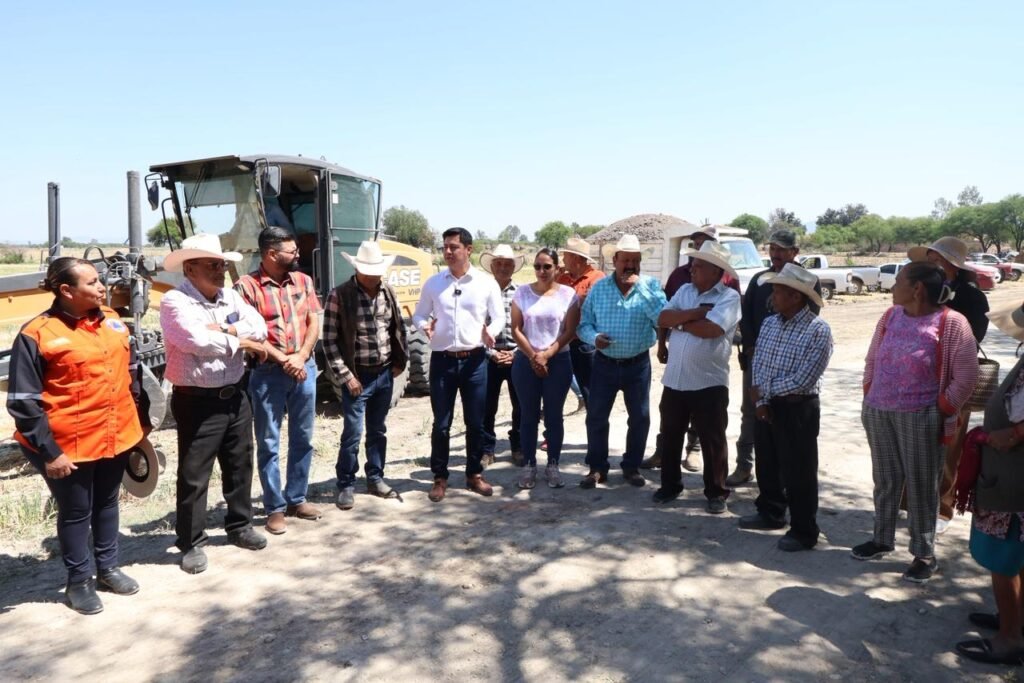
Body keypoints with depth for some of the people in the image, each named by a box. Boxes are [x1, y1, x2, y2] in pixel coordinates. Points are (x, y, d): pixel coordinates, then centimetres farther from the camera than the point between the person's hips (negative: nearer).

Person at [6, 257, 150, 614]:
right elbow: (23, 401, -15)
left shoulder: (111, 320, 3)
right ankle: (79, 581, 29)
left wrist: (142, 418, 15)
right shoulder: (37, 333, -16)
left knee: (107, 504, 20)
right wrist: (47, 451, -15)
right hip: (70, 447, -5)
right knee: (76, 513, 11)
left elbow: (132, 372, 14)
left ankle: (108, 568, 37)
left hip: (116, 436, 6)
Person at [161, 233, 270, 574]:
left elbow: (259, 327, -3)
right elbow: (198, 341, -28)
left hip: (234, 396, 7)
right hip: (197, 402, -7)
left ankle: (239, 526, 36)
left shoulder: (230, 296, 8)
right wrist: (241, 341, -14)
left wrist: (224, 330, -19)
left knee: (240, 465, 18)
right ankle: (191, 543, 19)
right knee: (194, 475, 4)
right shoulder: (175, 301, -13)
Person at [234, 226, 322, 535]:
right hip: (267, 373, -4)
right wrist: (283, 360, -14)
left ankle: (296, 499, 27)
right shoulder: (247, 286, -8)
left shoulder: (303, 281, 7)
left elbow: (314, 323, 4)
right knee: (268, 443, 4)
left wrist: (301, 357, -11)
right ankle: (275, 508, 15)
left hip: (304, 368, 5)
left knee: (302, 439, 13)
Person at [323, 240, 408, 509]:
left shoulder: (388, 292, 3)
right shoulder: (339, 295, -12)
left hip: (385, 374, 5)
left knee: (378, 430, 15)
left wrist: (401, 362, 6)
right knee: (353, 433, -2)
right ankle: (346, 485, 14)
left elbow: (399, 328, 13)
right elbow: (330, 340, -11)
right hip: (358, 376, -5)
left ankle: (375, 479, 28)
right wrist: (345, 376, -13)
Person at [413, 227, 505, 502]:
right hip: (442, 360, 0)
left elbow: (498, 317, 6)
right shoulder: (433, 283, 5)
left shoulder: (486, 283, 1)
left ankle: (474, 474, 25)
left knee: (475, 423, 9)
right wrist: (425, 325, -12)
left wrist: (490, 333, -15)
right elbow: (419, 314, 10)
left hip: (474, 360, 0)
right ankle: (440, 477, 19)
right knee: (441, 424, 5)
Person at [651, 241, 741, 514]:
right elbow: (662, 319, -2)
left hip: (709, 382, -5)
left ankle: (716, 492, 21)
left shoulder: (729, 297, -9)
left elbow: (711, 328, -24)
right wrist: (695, 312, -14)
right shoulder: (685, 290, 9)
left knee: (712, 440, 7)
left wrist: (680, 322, -8)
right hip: (674, 379, 6)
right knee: (670, 436, 14)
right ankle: (670, 485, 30)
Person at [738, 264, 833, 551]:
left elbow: (803, 380, -21)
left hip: (798, 409, -7)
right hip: (766, 405, 7)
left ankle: (804, 532, 16)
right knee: (766, 464, 19)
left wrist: (764, 391, -11)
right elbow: (757, 365, 4)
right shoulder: (769, 323, 5)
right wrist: (760, 401, -8)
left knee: (798, 472, 1)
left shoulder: (818, 330, -17)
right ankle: (770, 513, 38)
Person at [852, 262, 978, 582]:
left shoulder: (951, 323, -11)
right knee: (885, 480, 16)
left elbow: (966, 378, -9)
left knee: (921, 486, 5)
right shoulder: (890, 316, 7)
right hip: (879, 414, 5)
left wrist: (939, 413, -8)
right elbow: (871, 361, 15)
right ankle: (882, 539, 32)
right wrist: (869, 399, 10)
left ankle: (925, 554, 19)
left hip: (920, 418, -5)